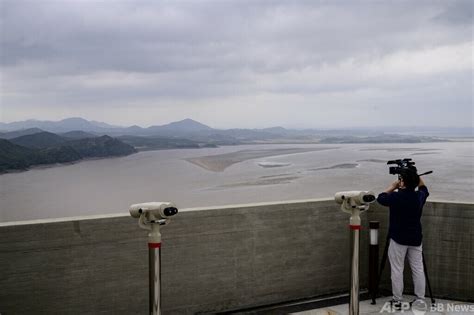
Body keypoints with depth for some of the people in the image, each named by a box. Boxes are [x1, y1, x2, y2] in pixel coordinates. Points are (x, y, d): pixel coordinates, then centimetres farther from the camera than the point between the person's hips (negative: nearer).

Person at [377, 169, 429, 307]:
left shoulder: (396, 197, -15)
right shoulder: (420, 196, -1)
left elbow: (380, 198, 4)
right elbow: (424, 189, 23)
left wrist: (392, 187, 13)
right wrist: (416, 176, 17)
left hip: (398, 239, -4)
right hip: (415, 239, 5)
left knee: (397, 270, 2)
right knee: (418, 269, 8)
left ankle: (397, 300, 7)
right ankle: (420, 299, 11)